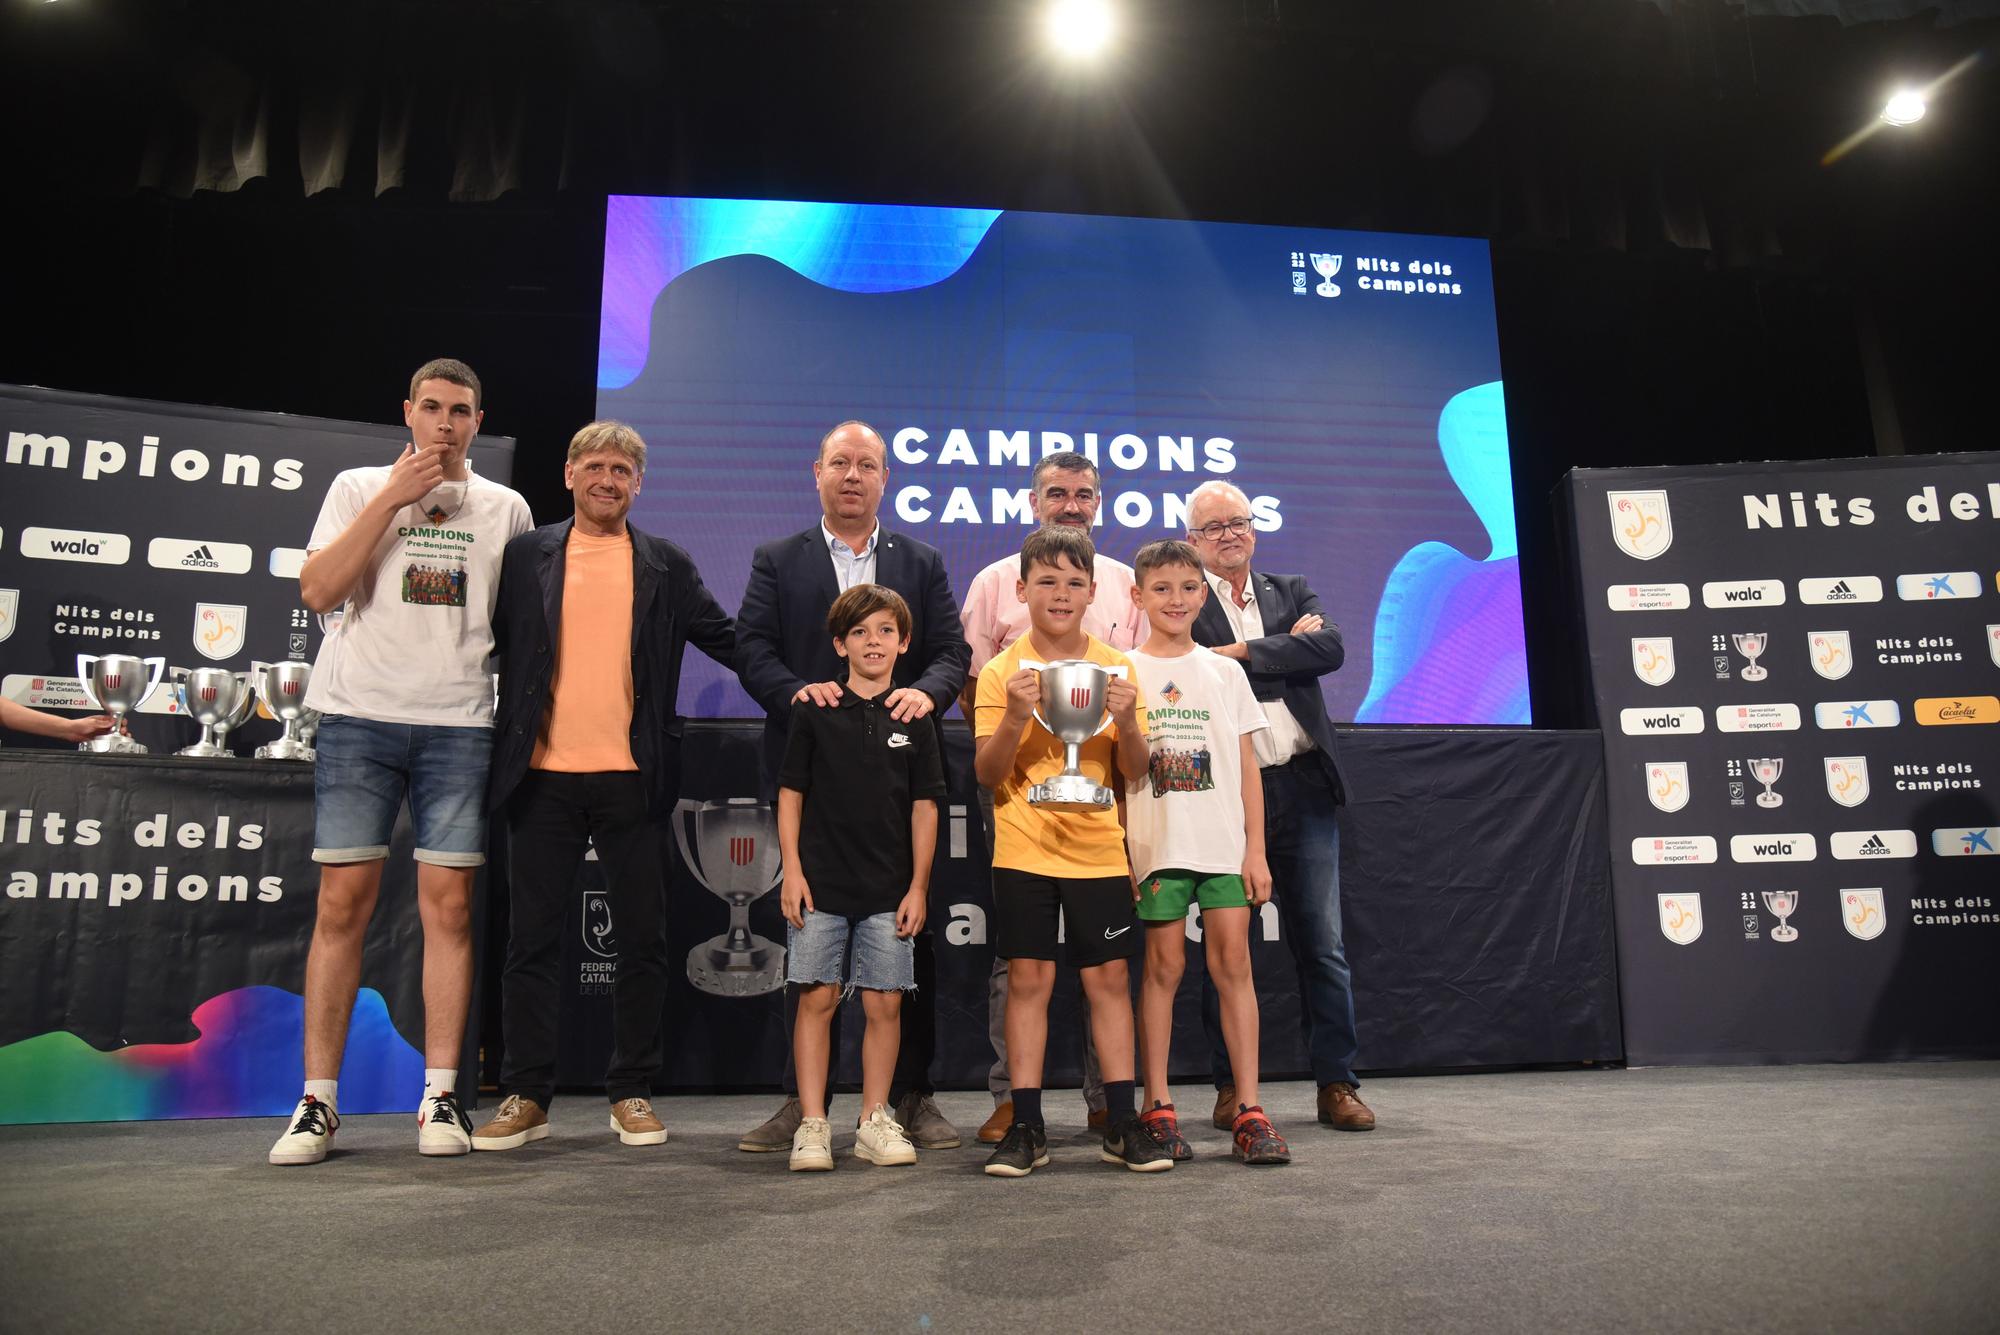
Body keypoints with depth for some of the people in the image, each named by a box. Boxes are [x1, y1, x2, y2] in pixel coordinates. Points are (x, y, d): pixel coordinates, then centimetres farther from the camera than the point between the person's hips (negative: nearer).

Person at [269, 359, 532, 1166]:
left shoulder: (505, 508, 14)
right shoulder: (359, 488, 11)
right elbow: (318, 591, -3)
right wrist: (392, 498, -6)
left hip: (459, 722, 1)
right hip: (360, 714, 0)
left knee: (449, 904, -1)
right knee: (342, 903, -2)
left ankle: (441, 1097, 5)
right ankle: (318, 1101, 7)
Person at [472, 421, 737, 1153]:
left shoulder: (667, 566, 10)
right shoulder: (525, 555, 8)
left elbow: (729, 640, 9)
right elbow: (490, 641, 7)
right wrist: (495, 747, -3)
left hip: (632, 779, 0)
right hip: (544, 775, 0)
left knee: (642, 940, 5)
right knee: (533, 939, 6)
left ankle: (631, 1093, 18)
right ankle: (526, 1096, 18)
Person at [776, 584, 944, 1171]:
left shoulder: (913, 719, 4)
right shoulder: (813, 711, 1)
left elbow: (924, 806, 5)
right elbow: (790, 792, 4)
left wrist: (918, 886, 1)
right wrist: (792, 870, -2)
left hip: (889, 889, 1)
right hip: (821, 884, -1)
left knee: (884, 1004, 5)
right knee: (817, 998, 2)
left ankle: (874, 1121, 19)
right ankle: (812, 1123, 13)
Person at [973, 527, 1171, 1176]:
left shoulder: (1117, 666, 4)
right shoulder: (1002, 672, -1)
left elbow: (1135, 770, 4)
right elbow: (987, 773, -5)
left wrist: (1126, 720, -16)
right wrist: (1015, 718, -21)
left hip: (1099, 848, 2)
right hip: (1024, 850, -1)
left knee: (1109, 978, 5)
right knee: (1028, 980, 2)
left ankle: (1122, 1123, 15)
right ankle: (1026, 1127, 12)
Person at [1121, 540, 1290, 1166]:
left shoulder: (1224, 671, 10)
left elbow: (1247, 766, 9)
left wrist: (1256, 849, 2)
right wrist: (1116, 852, -3)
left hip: (1224, 843, 2)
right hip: (1156, 843, -1)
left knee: (1233, 963, -1)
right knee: (1164, 965, 2)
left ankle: (1248, 1109, 5)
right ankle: (1157, 1107, 11)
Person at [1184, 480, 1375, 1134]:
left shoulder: (1292, 591, 15)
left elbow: (1331, 648, -4)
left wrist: (1242, 653, -9)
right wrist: (1288, 650, -7)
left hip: (1303, 788, 3)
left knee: (1322, 945, 7)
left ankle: (1337, 1085, 18)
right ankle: (1231, 1087, 17)